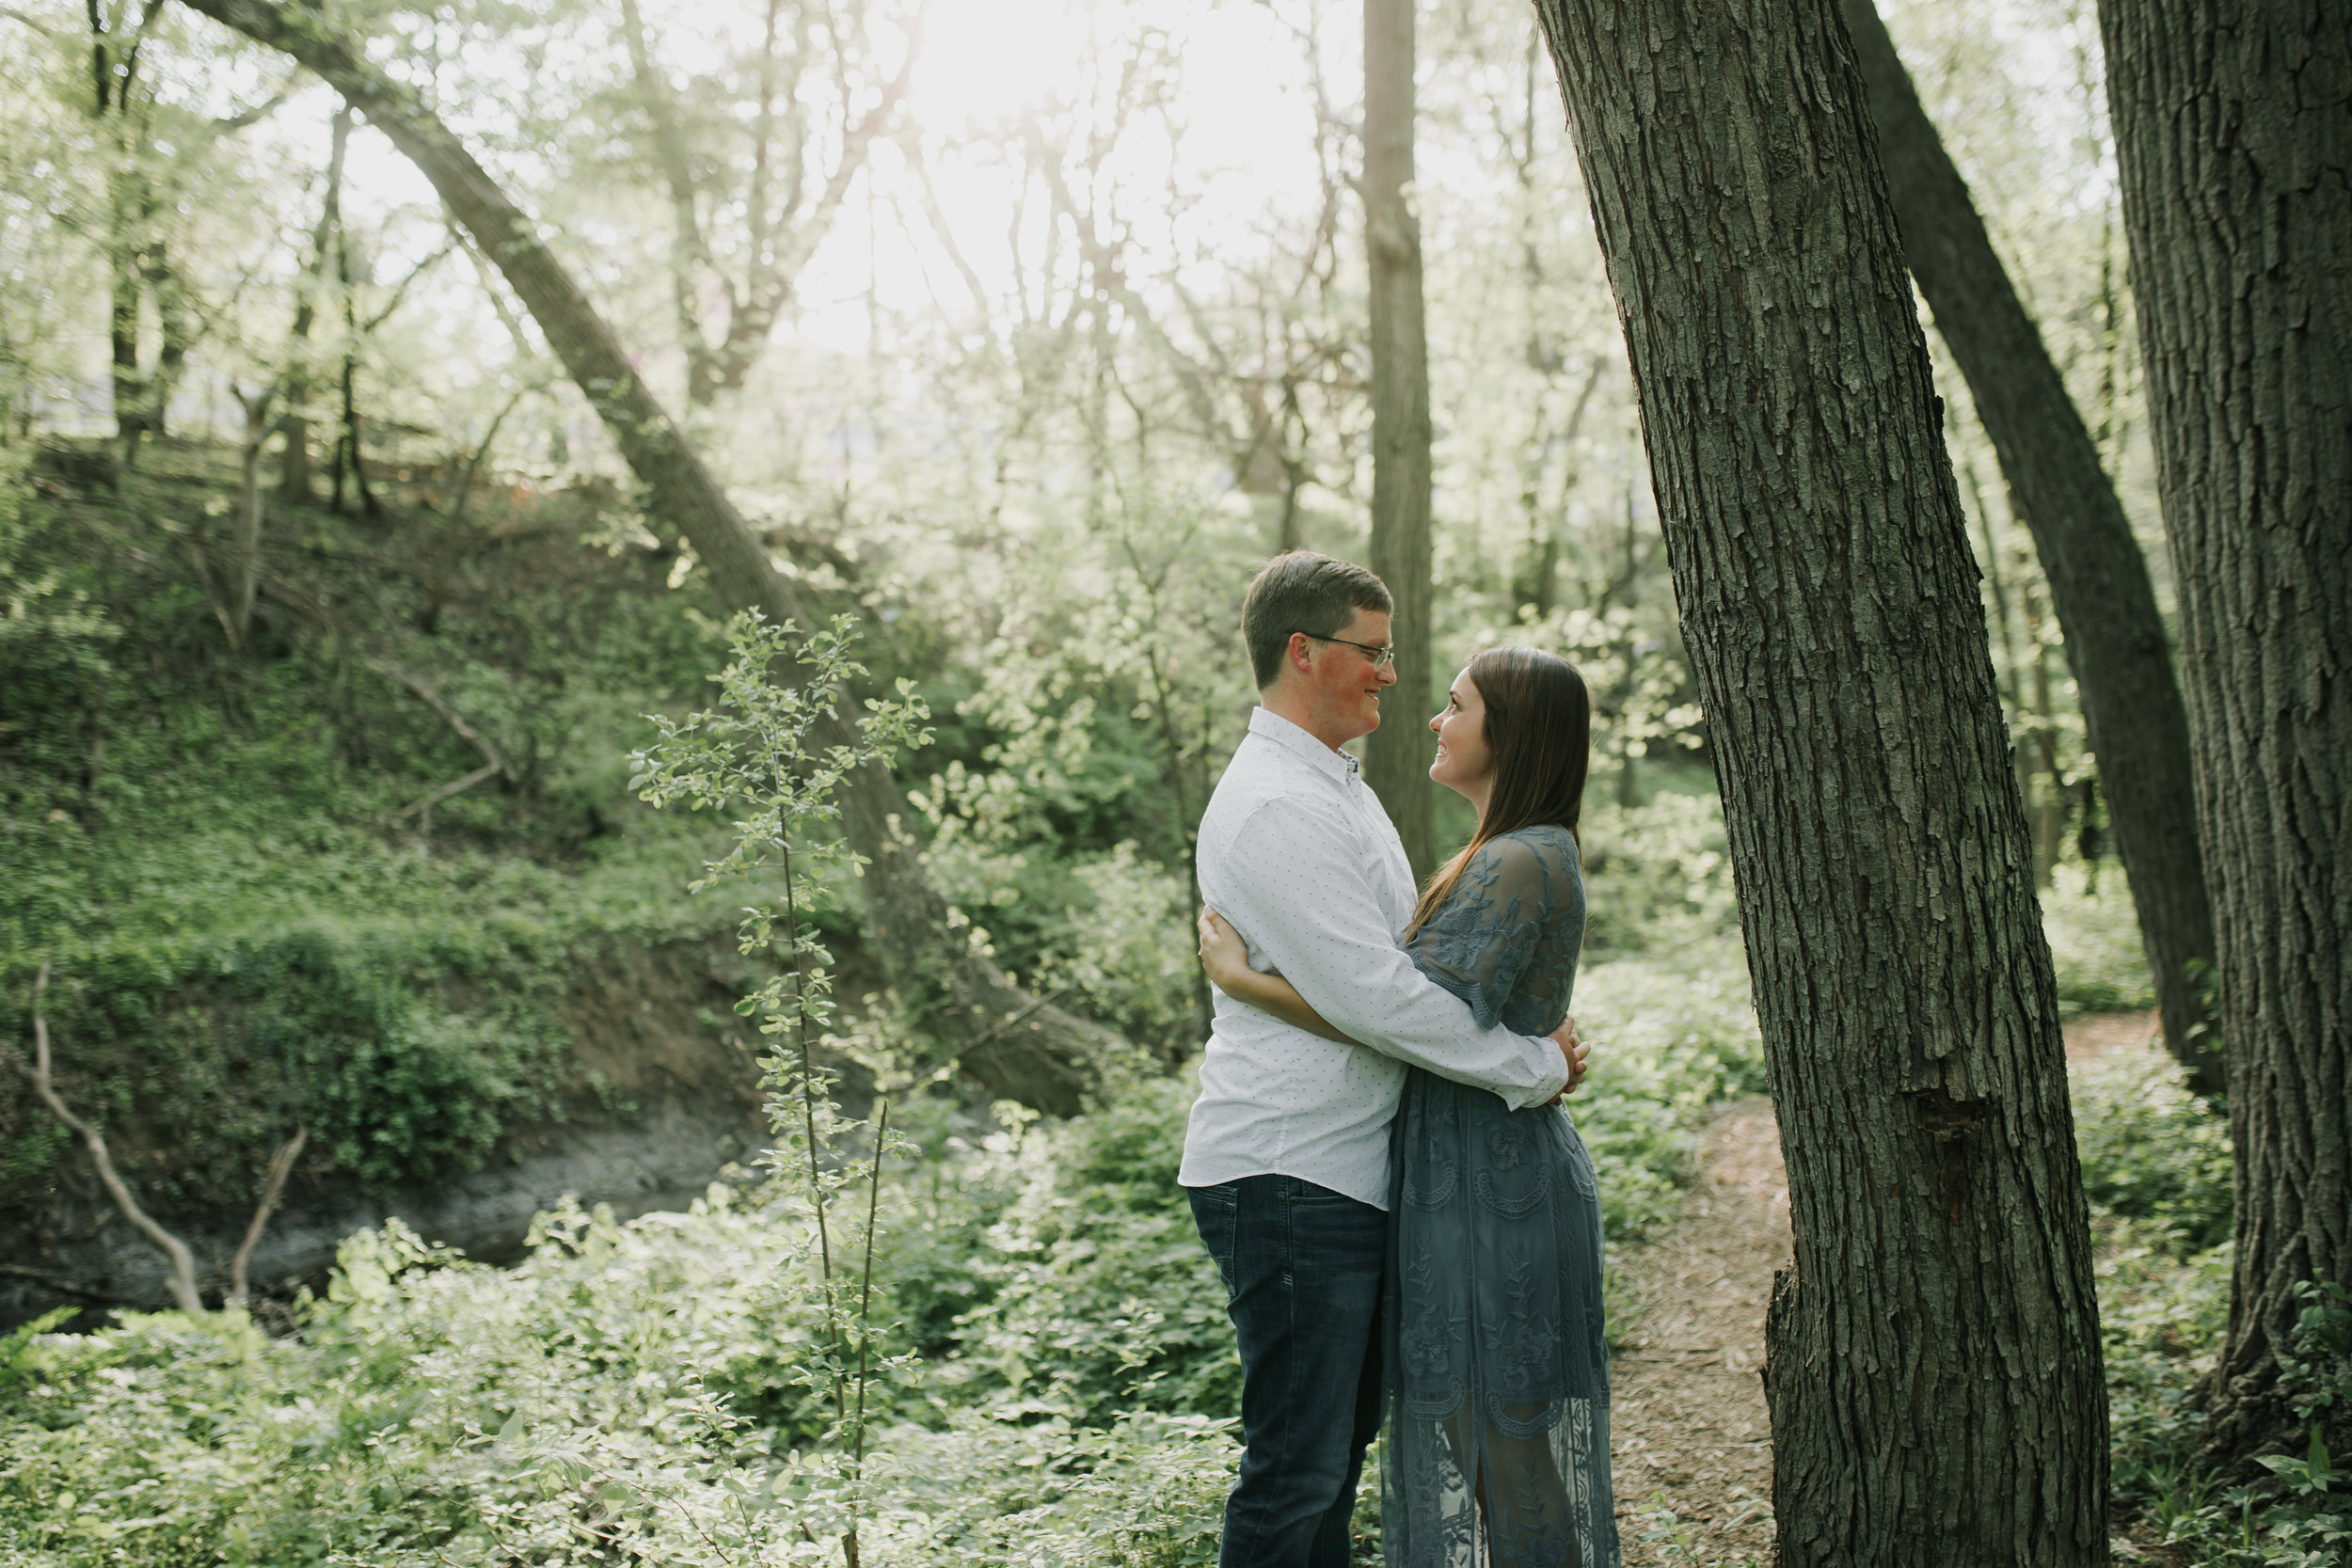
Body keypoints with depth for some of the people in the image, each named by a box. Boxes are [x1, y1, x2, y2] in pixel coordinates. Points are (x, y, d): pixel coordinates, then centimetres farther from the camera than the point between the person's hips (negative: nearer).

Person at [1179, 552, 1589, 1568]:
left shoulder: (1333, 788, 17)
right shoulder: (1274, 806, -18)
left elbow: (1411, 959, 22)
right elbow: (1371, 996, -23)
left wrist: (1526, 1028, 7)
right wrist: (1532, 1067, -13)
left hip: (1348, 1172, 11)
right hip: (1286, 1178, -11)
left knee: (1336, 1445, 19)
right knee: (1297, 1466, -4)